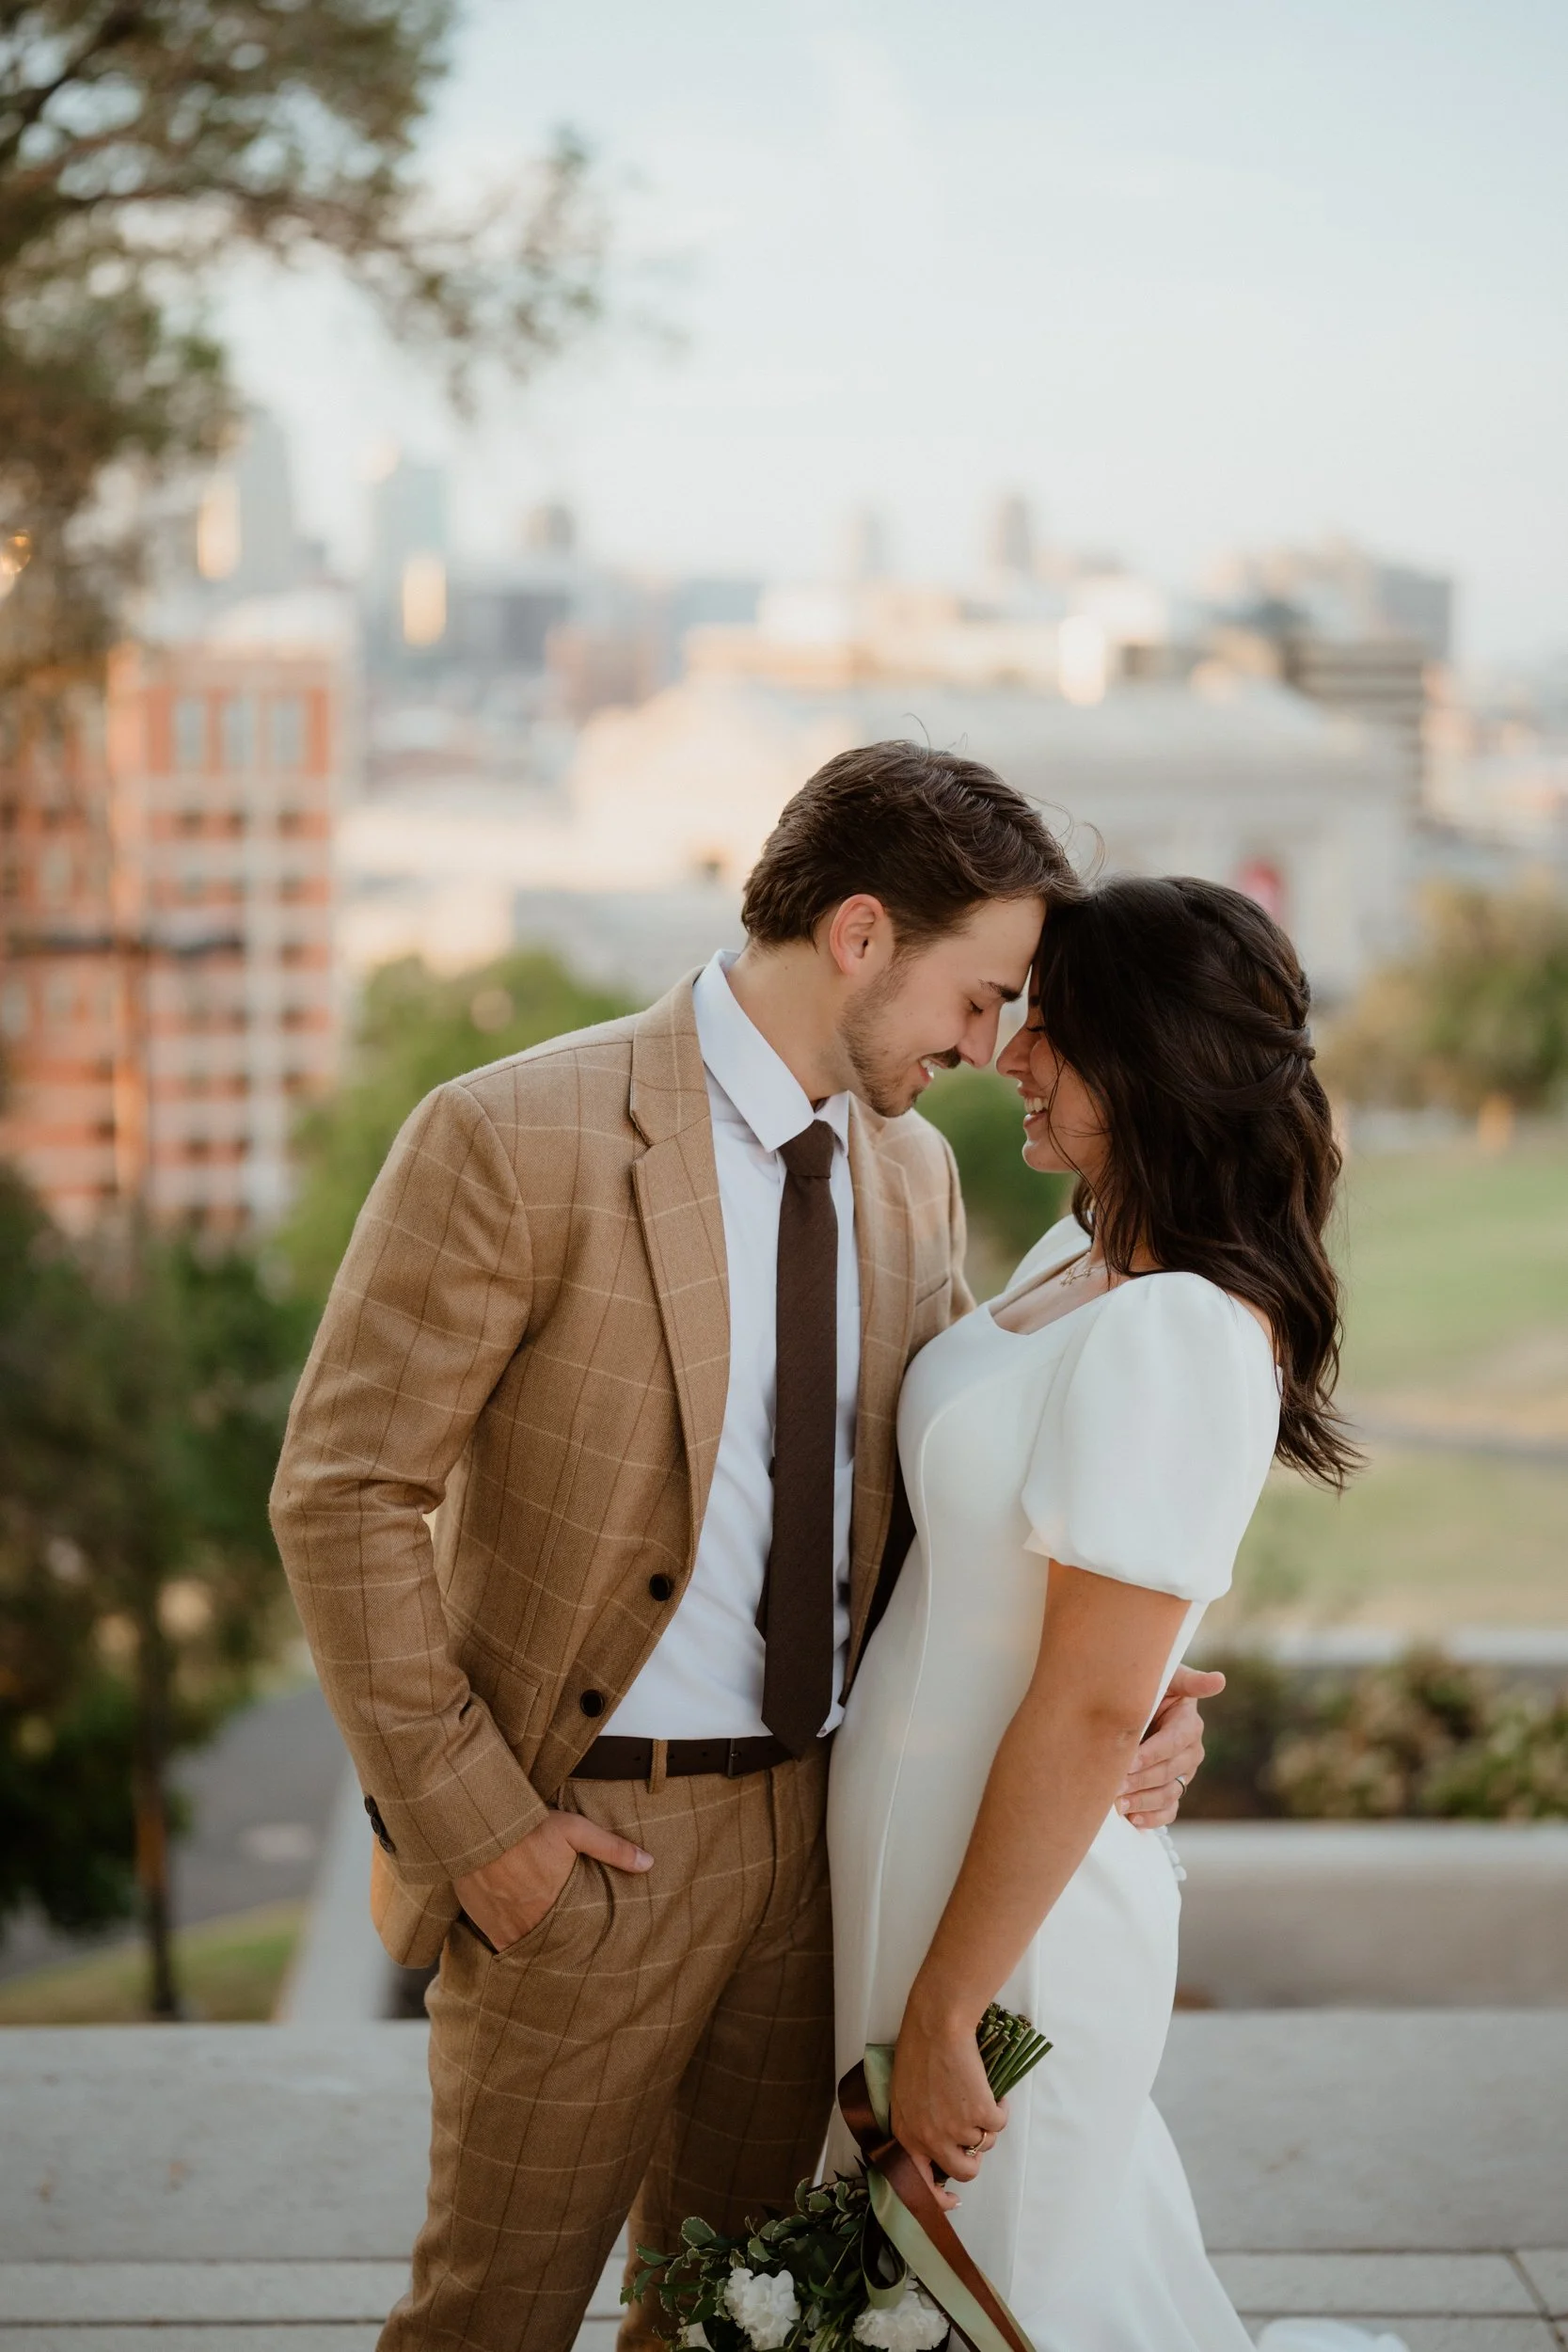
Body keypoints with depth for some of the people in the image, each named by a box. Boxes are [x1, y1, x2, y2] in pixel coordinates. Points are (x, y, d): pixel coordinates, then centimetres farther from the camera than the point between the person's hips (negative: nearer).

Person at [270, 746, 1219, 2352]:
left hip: (820, 1824, 6)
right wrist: (470, 1822, -15)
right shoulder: (513, 1141, -16)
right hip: (589, 1839, -6)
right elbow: (341, 1495, -14)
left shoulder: (913, 1172, 6)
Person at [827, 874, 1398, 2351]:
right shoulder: (1080, 1256, 4)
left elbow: (1090, 1712, -24)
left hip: (1009, 1898, -9)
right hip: (914, 1841, 9)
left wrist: (943, 2012, -19)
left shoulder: (1174, 1335, -25)